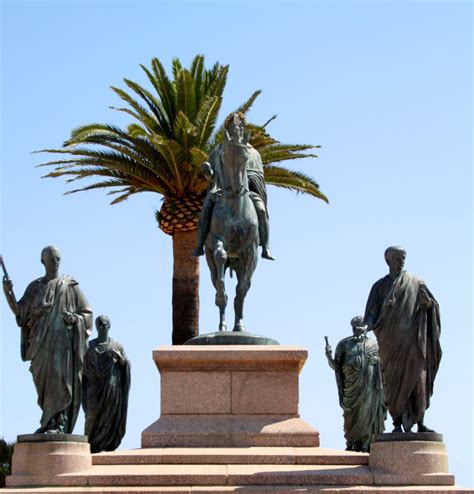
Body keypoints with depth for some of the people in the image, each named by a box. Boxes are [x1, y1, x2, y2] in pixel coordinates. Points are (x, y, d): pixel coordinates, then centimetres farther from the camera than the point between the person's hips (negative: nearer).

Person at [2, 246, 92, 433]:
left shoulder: (70, 286, 7)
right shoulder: (35, 287, 15)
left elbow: (87, 313, 8)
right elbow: (20, 312, 8)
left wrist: (74, 318, -14)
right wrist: (8, 293, -6)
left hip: (63, 340, -3)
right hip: (41, 342, 3)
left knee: (59, 377, -15)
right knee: (44, 381, 0)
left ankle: (57, 424, -18)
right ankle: (50, 422, 6)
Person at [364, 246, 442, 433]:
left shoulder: (416, 282, 10)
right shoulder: (380, 287, 10)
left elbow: (431, 306, 8)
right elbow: (372, 313, 3)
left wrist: (426, 300, -16)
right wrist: (367, 325, -18)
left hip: (412, 339, 0)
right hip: (390, 340, 0)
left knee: (418, 378, -5)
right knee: (394, 381, -4)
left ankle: (420, 423, -3)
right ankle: (397, 423, -3)